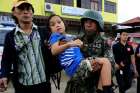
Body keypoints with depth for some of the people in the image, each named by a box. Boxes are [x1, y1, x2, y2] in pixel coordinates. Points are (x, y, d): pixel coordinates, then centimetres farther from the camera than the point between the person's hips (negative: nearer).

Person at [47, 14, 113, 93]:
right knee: (105, 62, -17)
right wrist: (70, 44, -21)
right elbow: (54, 51, -11)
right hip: (75, 67, -7)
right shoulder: (55, 36, 8)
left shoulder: (71, 37, 26)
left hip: (81, 64, 7)